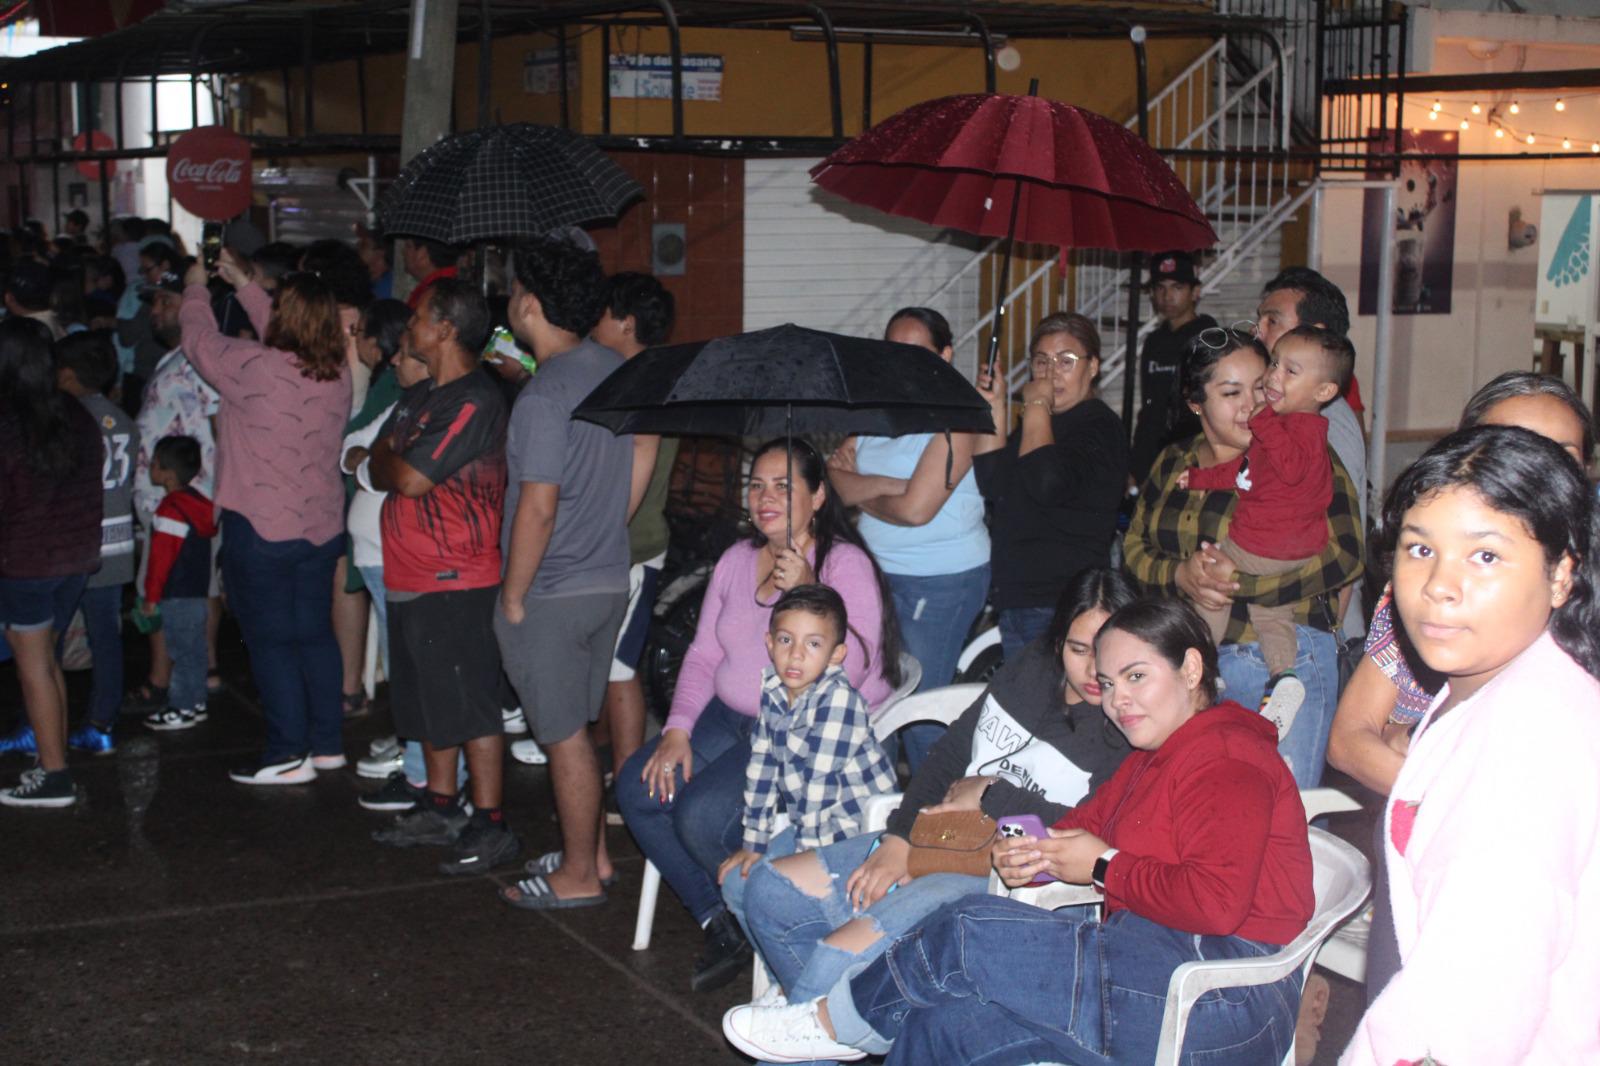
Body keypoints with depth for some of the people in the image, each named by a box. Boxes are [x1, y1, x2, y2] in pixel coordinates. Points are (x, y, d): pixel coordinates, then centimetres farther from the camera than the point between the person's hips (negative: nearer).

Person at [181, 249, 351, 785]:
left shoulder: (257, 367, -20)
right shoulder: (338, 373, -2)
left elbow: (200, 340, -3)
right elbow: (283, 341, 17)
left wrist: (196, 287, 16)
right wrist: (243, 283, 24)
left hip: (260, 529, -6)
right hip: (322, 525, 6)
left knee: (271, 640, 2)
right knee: (315, 631, 15)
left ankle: (289, 754, 5)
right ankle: (328, 741, 22)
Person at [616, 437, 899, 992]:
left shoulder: (846, 565, -11)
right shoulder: (737, 560, 10)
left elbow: (848, 670, -21)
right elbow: (703, 654, 12)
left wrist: (806, 593, -30)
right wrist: (677, 729, -1)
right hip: (734, 718, 8)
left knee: (702, 816, -25)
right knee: (638, 788, -11)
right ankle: (722, 924, 1)